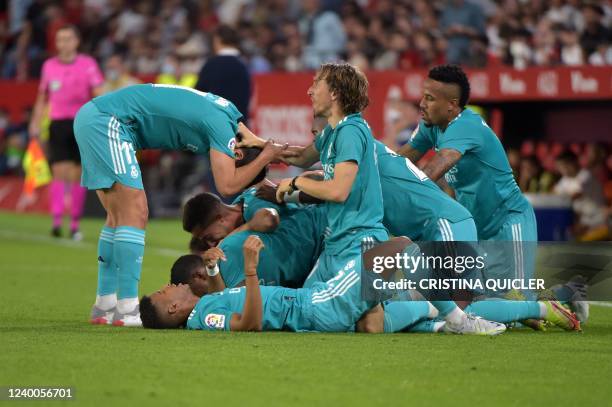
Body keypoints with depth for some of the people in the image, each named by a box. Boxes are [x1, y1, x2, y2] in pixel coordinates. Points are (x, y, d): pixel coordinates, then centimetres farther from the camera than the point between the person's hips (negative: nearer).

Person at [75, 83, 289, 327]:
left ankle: (105, 305, 13)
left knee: (118, 217, 12)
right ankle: (126, 309, -14)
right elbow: (227, 185, -19)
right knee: (135, 213, -11)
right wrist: (267, 156, -9)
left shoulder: (228, 113, 12)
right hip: (108, 122, -10)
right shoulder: (221, 124, -14)